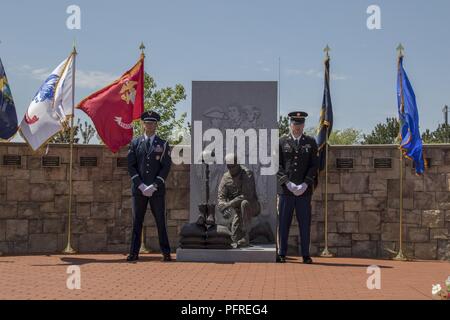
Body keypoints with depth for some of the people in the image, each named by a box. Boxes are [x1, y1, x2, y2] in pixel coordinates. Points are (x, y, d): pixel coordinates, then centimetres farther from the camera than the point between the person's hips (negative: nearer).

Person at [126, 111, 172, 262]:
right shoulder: (135, 143, 9)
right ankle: (134, 253, 7)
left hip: (157, 190, -1)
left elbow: (166, 167, -1)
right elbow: (131, 166, 3)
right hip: (139, 189, 1)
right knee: (137, 222, 3)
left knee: (161, 222, 2)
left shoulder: (163, 145, 6)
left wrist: (154, 186, -12)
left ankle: (166, 253, 6)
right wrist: (141, 186, -8)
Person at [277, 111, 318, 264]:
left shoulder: (311, 142, 9)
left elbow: (314, 165, 4)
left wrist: (305, 184, -9)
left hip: (304, 190, 1)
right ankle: (281, 254, 7)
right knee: (283, 222, 1)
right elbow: (278, 165, 1)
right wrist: (287, 183, -10)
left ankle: (306, 255, 9)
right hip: (285, 189, -1)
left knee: (305, 223, 2)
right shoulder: (281, 142, 7)